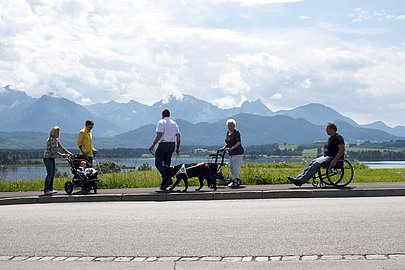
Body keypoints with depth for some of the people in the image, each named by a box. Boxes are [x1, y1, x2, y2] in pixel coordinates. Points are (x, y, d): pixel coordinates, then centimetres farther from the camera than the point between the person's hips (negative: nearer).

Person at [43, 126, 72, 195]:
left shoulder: (56, 140, 12)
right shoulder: (51, 140, -17)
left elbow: (61, 148, 12)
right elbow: (53, 151, -22)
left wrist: (69, 153, 3)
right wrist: (61, 155, -19)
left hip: (52, 158, 9)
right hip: (47, 158, -9)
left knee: (53, 174, 8)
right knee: (50, 173, -11)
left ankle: (50, 189, 13)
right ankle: (46, 190, -9)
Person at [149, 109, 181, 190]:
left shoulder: (161, 122, -4)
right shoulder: (174, 123, 15)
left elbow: (159, 134, -16)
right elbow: (178, 136, 10)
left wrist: (153, 144, -14)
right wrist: (178, 147, 15)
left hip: (163, 144, -7)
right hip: (172, 145, 7)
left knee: (158, 163, -2)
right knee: (167, 164, 11)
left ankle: (167, 178, -20)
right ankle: (164, 183, 9)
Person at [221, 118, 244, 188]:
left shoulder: (236, 133, -12)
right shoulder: (227, 133, 14)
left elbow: (238, 143, -22)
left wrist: (231, 148, -32)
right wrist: (224, 148, 7)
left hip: (238, 153, -9)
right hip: (231, 154, 9)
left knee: (235, 168, -12)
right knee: (231, 168, 13)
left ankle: (235, 182, -13)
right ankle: (234, 180, 22)